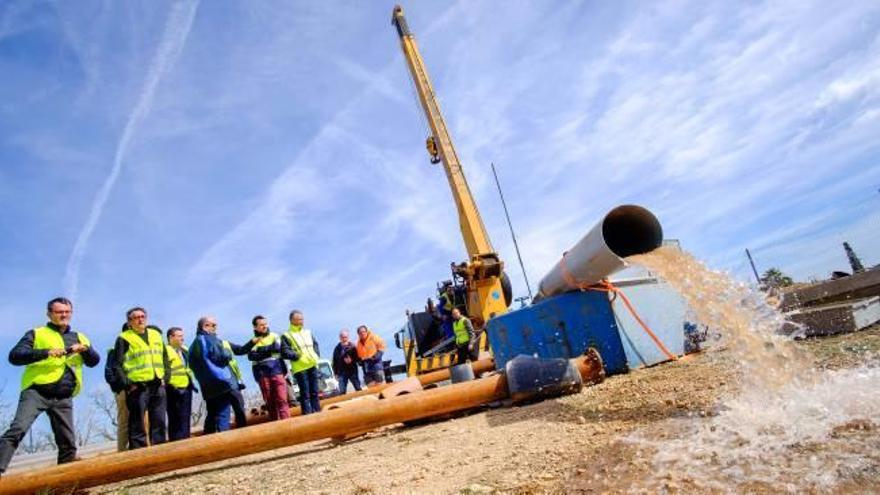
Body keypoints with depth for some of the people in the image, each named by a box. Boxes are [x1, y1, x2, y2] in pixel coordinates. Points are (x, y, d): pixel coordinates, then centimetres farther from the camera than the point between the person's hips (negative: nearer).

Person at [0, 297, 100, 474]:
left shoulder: (79, 338, 19)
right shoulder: (37, 333, 7)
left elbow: (94, 361, 14)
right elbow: (14, 356, -6)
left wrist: (85, 349, -8)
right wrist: (46, 352, -20)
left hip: (63, 399, 4)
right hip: (36, 392, -3)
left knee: (68, 443, 3)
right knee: (17, 430, -22)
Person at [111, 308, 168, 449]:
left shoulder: (156, 335, 15)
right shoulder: (124, 339, 0)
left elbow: (165, 358, 20)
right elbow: (117, 365, -5)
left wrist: (165, 377, 8)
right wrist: (128, 384, -12)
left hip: (158, 386, 5)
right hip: (138, 387, -5)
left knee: (159, 422, 8)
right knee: (138, 425, -2)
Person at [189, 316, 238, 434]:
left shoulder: (194, 344, 18)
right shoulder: (209, 339, -8)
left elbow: (192, 365, 23)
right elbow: (223, 357, -14)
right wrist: (228, 353, 5)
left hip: (207, 386, 8)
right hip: (221, 382, -8)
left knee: (211, 415, 15)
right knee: (222, 415, -7)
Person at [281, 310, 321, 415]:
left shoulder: (308, 332, 15)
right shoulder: (287, 336, -3)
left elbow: (315, 345, 22)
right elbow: (285, 352, -12)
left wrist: (315, 355, 6)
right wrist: (298, 356, -18)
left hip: (312, 366, 6)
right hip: (300, 369, -6)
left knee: (314, 392, 11)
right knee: (305, 394, -6)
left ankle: (318, 413, 18)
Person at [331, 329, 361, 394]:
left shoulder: (352, 347, -1)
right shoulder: (337, 348, 1)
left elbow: (357, 358, 2)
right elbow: (335, 361, 5)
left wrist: (352, 360, -18)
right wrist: (335, 373, 3)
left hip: (353, 371, 0)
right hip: (342, 372, 0)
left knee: (358, 389, 6)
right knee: (342, 391, -3)